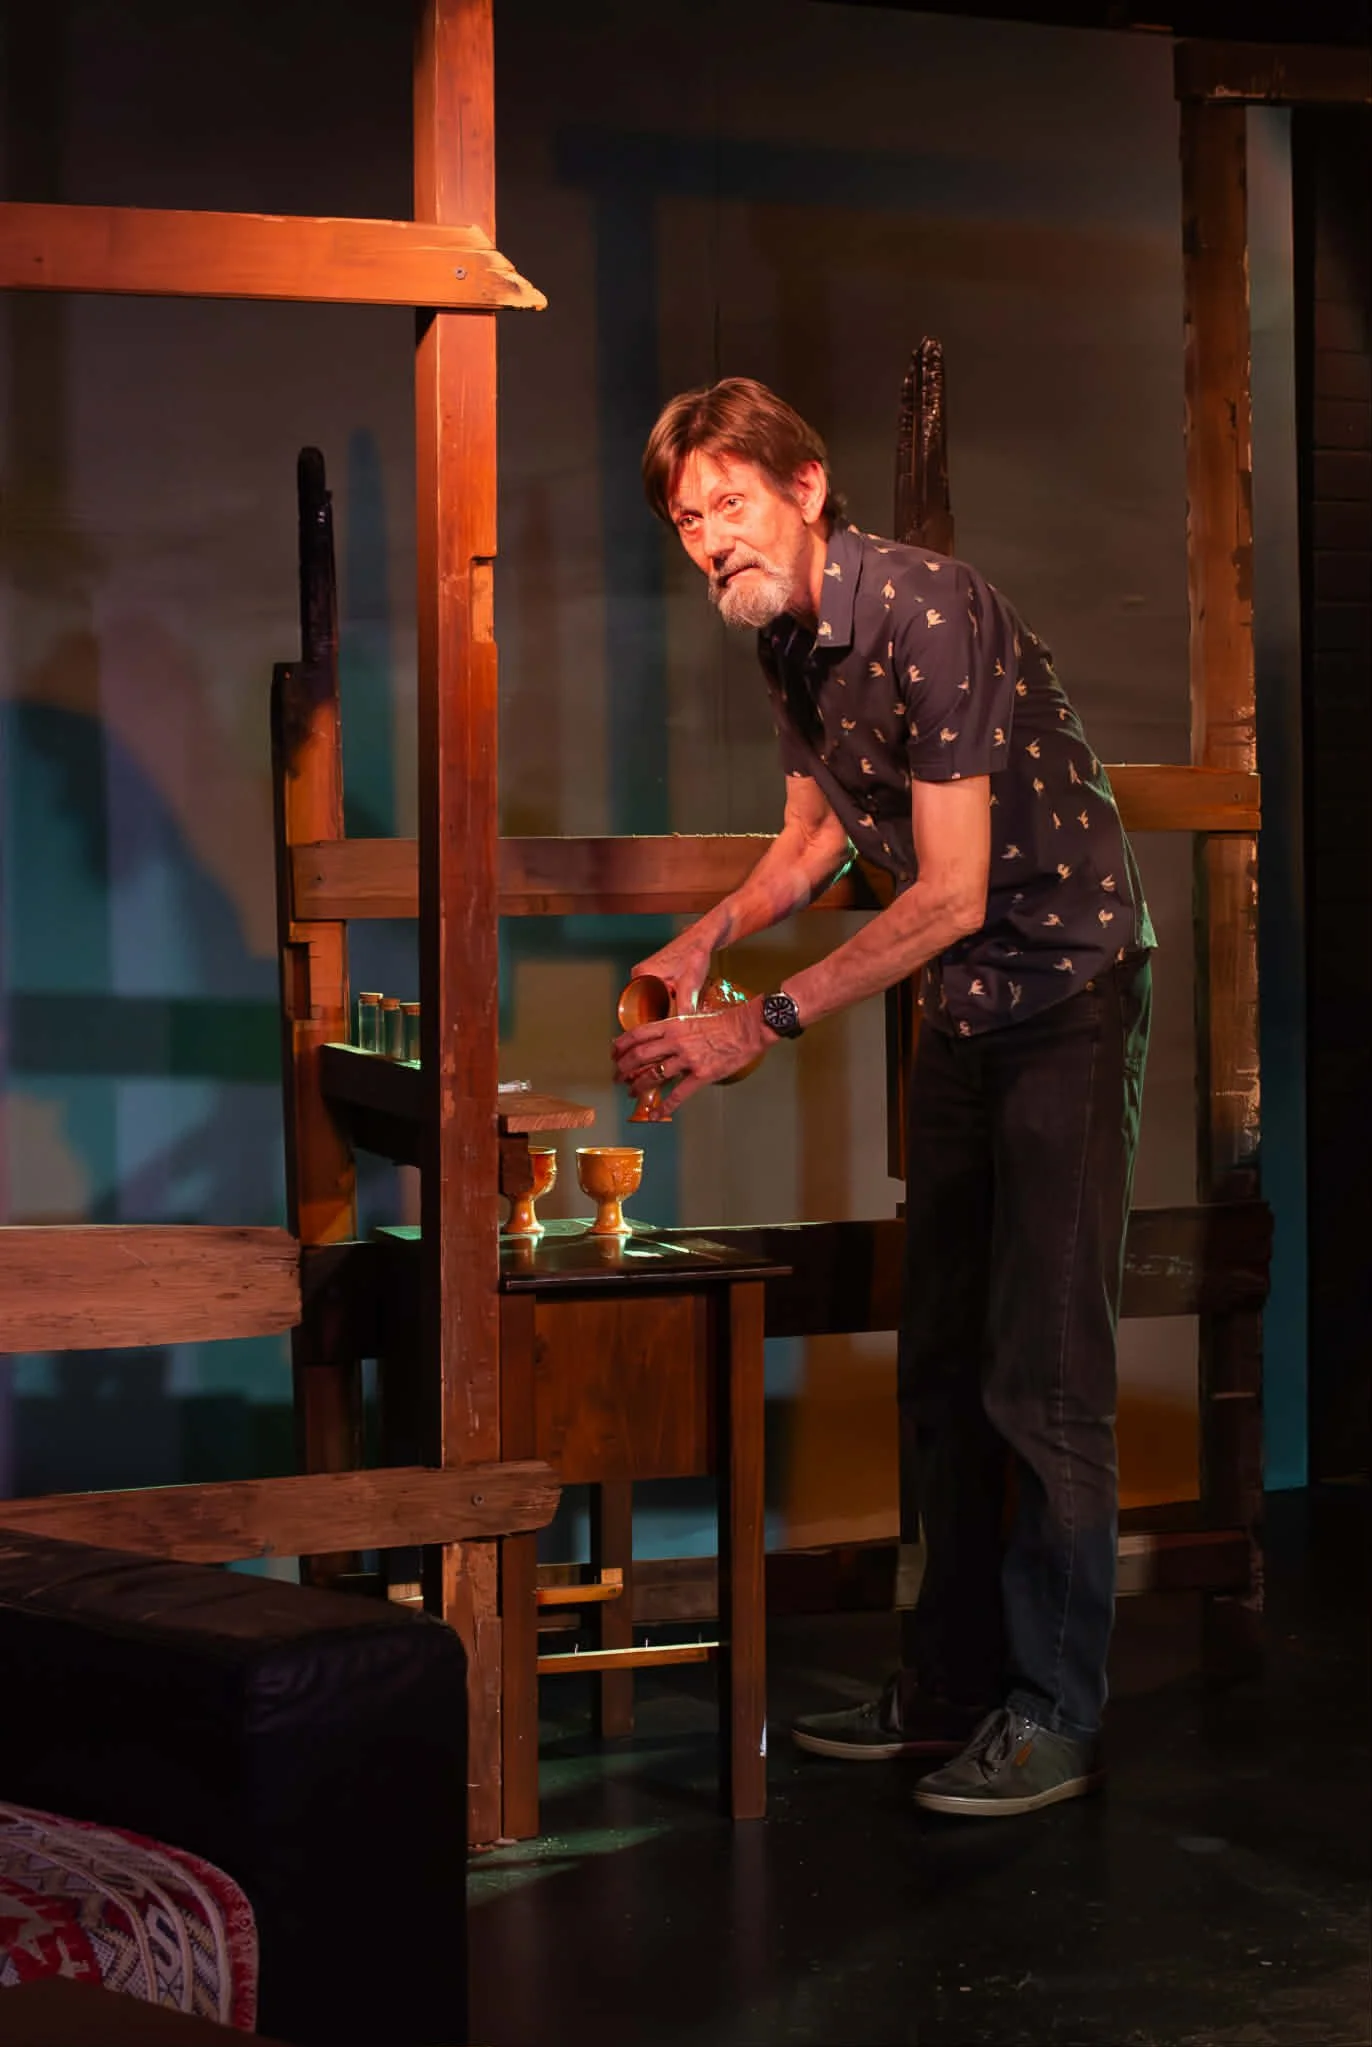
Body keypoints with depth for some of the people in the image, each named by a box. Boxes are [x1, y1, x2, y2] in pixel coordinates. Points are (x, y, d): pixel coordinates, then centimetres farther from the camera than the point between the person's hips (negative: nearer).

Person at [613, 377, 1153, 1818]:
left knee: (1042, 1374, -10)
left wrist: (765, 1024, -28)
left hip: (1068, 993, -9)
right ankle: (951, 1685, 20)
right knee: (941, 1365, 11)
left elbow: (950, 897, -27)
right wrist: (708, 935, 0)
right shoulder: (784, 641, 3)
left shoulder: (929, 615, -25)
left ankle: (1051, 1719, -3)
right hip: (960, 1012, 9)